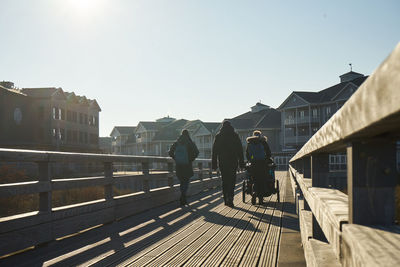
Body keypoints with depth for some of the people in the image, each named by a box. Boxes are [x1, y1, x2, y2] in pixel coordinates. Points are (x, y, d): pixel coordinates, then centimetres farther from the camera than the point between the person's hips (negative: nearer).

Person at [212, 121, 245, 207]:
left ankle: (226, 200, 14)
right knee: (232, 180, 0)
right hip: (233, 161, -2)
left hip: (222, 162, 2)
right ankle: (230, 198, -17)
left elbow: (214, 151, 4)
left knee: (224, 180, 12)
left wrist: (214, 164, 8)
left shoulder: (218, 136, 4)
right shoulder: (235, 136, 1)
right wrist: (241, 162, 4)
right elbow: (240, 150, 0)